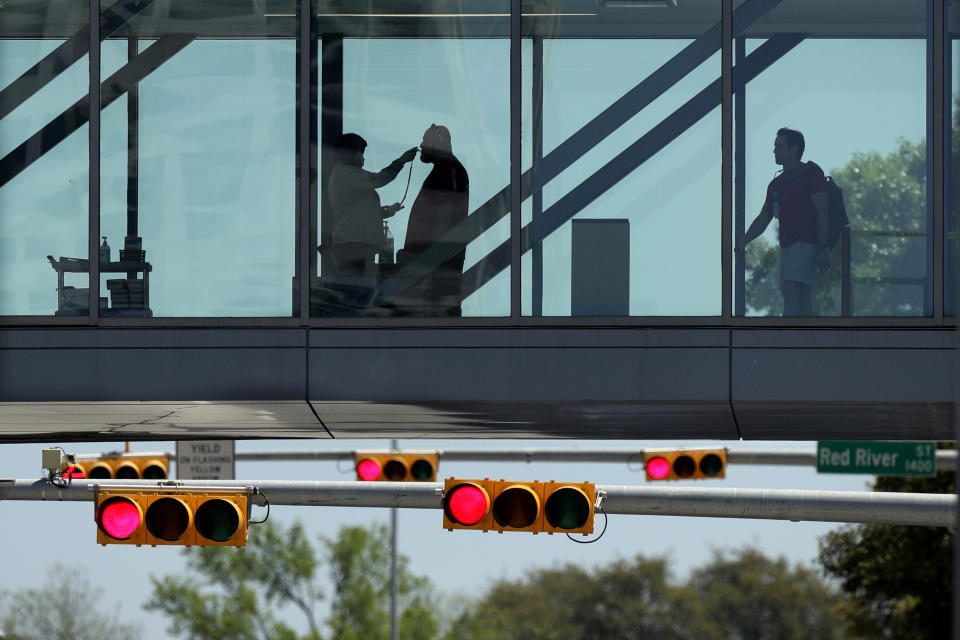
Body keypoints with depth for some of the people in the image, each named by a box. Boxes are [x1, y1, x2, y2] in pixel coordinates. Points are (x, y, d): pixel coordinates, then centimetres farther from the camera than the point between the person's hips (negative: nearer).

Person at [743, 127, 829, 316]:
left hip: (805, 243, -8)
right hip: (787, 244, 8)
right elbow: (763, 219, 24)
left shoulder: (811, 174, -2)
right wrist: (742, 243, 14)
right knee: (802, 302, 4)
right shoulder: (776, 184, 21)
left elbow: (822, 212, -9)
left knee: (791, 292, -21)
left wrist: (822, 246, -17)